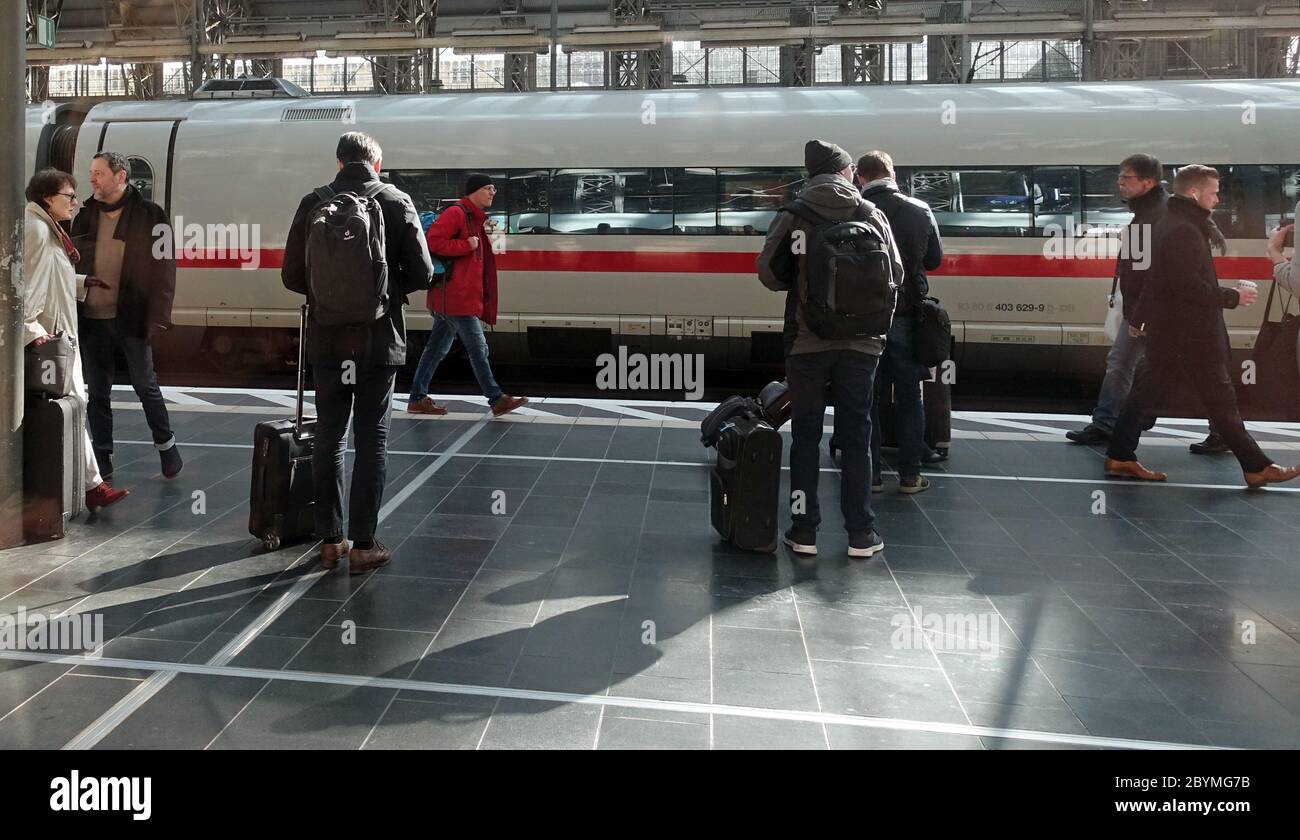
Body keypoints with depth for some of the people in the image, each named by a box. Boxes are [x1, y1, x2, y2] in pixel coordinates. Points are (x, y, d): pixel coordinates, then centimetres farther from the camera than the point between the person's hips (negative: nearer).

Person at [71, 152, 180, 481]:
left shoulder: (149, 215, -5)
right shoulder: (85, 215, 10)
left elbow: (163, 269, -8)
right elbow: (72, 265, 12)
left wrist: (157, 318, -14)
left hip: (131, 318, -5)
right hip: (92, 319, 5)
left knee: (145, 385, 4)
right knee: (97, 392, 10)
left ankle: (166, 445, 22)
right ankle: (102, 461, 19)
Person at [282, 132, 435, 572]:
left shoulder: (313, 204, -1)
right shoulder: (397, 203, -4)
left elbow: (291, 276, -1)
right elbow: (421, 273, -4)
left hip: (327, 341, 2)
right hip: (379, 341, -2)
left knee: (329, 437, 11)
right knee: (372, 440, 5)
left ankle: (330, 540, 17)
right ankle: (363, 545, 7)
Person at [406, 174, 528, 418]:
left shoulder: (475, 218, 20)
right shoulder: (456, 213, -11)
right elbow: (433, 241, -21)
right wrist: (466, 245, -19)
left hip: (450, 298, 10)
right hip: (456, 297, -10)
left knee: (437, 348, 12)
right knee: (478, 347, -6)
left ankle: (418, 398, 18)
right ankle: (496, 400, -1)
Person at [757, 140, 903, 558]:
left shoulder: (793, 215, -2)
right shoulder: (871, 214, 1)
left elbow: (769, 273, -4)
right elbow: (895, 275, 4)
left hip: (807, 342, -1)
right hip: (861, 342, 1)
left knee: (806, 434, 9)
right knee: (856, 436, 8)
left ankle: (804, 529, 10)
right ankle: (860, 533, 11)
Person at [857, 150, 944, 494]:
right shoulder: (920, 211, -2)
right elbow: (935, 260, 8)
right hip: (906, 317, 1)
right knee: (909, 398, 9)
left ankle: (870, 474, 10)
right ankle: (910, 475, 12)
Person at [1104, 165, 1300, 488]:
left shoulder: (1166, 226, 14)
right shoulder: (1185, 232, -18)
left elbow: (1154, 278, 23)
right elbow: (1190, 286, -25)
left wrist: (1137, 317, 29)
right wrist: (1233, 297, -14)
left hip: (1165, 330, 10)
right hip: (1191, 334, -10)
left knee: (1146, 391, 10)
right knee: (1221, 400, -2)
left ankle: (1120, 456, 12)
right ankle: (1257, 467, 7)